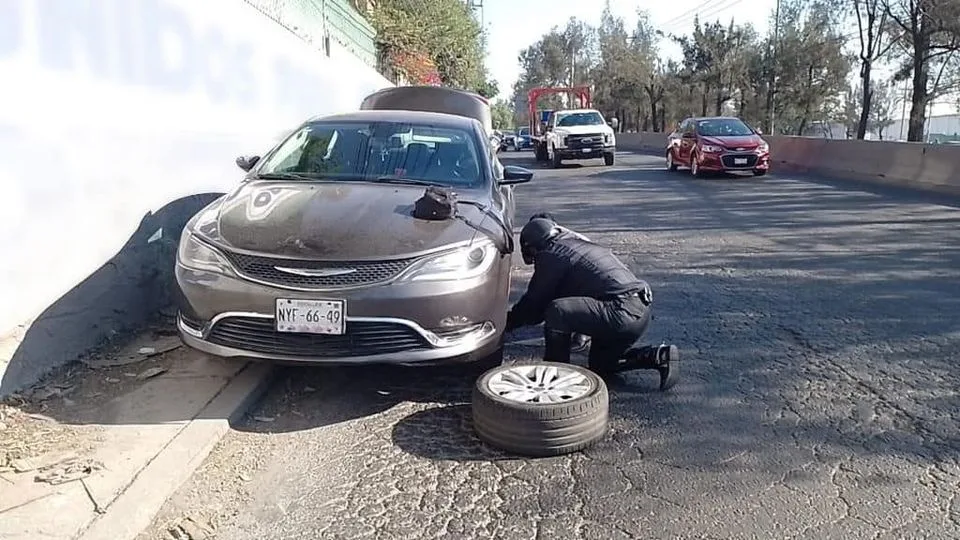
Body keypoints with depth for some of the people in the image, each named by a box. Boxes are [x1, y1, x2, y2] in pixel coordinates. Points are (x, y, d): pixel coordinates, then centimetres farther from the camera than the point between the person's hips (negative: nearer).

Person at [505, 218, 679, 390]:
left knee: (556, 312, -19)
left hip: (623, 313, -10)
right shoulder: (577, 245, 23)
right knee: (600, 364, 25)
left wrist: (509, 322, 15)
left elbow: (534, 301, -1)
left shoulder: (552, 254, -5)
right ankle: (659, 356, 15)